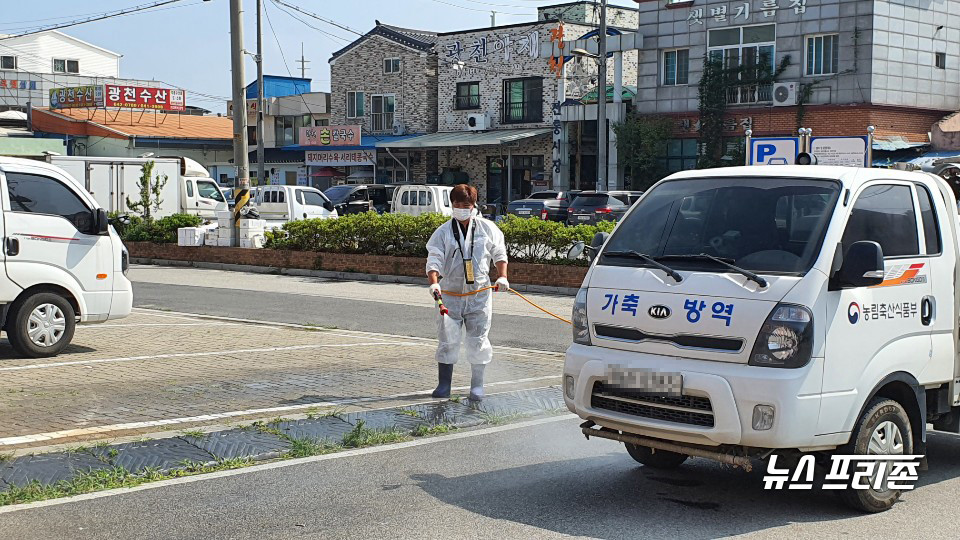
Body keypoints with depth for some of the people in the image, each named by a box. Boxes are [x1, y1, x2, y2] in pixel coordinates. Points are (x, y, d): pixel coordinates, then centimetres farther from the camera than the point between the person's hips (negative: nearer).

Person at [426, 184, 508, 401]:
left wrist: (502, 277, 1)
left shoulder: (487, 228, 4)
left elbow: (499, 254, 14)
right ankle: (444, 385, 13)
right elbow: (434, 261, -5)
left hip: (479, 295, 0)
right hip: (451, 294, 0)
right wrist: (434, 284, -21)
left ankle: (477, 385, 12)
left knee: (478, 340, 2)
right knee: (447, 339, 2)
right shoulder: (443, 232, 0)